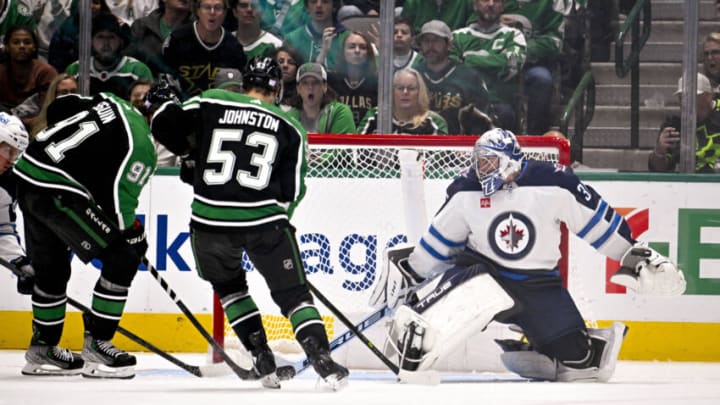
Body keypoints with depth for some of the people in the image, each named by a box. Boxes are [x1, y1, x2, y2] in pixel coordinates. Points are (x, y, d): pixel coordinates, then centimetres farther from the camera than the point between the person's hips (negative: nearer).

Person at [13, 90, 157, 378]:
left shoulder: (107, 103, 11)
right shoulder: (141, 147, -11)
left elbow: (57, 109, 18)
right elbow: (117, 204, -12)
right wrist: (136, 236, 4)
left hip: (27, 178, 9)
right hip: (55, 191, -9)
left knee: (51, 268, 23)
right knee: (123, 256, -3)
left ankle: (42, 347, 33)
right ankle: (96, 344, -2)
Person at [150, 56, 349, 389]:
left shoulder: (211, 103, 6)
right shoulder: (289, 128, 10)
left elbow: (164, 124, 1)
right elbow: (292, 190, 8)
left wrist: (191, 151, 20)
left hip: (210, 220, 0)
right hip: (264, 221, 0)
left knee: (228, 286, 24)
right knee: (292, 293, 9)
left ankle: (262, 359, 17)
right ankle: (323, 361, -6)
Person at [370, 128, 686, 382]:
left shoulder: (553, 184, -15)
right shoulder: (466, 192, -8)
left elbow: (600, 222, -7)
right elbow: (438, 241, 6)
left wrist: (636, 256, -5)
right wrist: (408, 271, 7)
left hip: (538, 284, 1)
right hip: (482, 271, -1)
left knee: (577, 355, -4)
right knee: (468, 292, -37)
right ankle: (411, 348, -32)